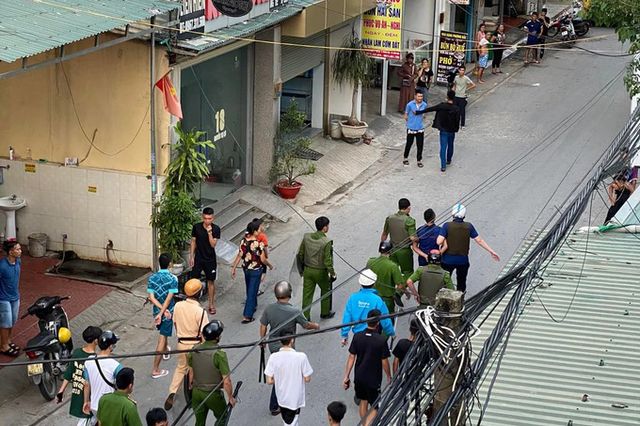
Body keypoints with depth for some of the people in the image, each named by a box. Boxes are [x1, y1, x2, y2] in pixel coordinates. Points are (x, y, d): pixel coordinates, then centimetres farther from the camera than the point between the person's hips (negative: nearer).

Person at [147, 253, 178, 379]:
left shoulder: (152, 278, -7)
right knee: (162, 338, -2)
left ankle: (165, 350, 58)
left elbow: (151, 297, -12)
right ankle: (155, 370, -3)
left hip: (157, 310, 5)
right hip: (168, 311, -5)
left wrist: (162, 310, -15)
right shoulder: (173, 279, -18)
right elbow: (169, 298, -24)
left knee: (163, 332, 32)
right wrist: (162, 313, -22)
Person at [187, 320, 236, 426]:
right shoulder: (219, 354, -23)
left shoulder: (195, 349, -6)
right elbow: (226, 381, -21)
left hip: (196, 392, 5)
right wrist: (231, 397, -6)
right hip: (213, 394, -5)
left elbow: (191, 372, 7)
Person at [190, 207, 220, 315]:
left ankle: (211, 304, 18)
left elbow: (213, 244, -15)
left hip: (210, 259, -1)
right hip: (198, 258, 1)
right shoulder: (196, 227, -7)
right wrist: (191, 256, -1)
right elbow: (193, 242, 1)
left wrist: (209, 233, -27)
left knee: (211, 281, 7)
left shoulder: (216, 229, -10)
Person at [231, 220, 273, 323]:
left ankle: (253, 306, 47)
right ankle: (247, 316, 3)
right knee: (252, 292, 2)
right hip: (256, 270, -6)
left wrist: (233, 268, 4)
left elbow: (239, 256, -4)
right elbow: (263, 260, -18)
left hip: (246, 269, 6)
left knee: (250, 290, 25)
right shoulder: (259, 244, -24)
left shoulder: (244, 241, -9)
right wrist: (270, 265, 2)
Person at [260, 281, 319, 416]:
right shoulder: (294, 312, -26)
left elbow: (263, 327, -2)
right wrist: (316, 326, 15)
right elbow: (306, 325, -8)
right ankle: (274, 407, 18)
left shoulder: (269, 309, -14)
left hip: (273, 345, 5)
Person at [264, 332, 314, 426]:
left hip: (281, 397, 3)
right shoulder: (301, 357, -22)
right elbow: (307, 379, -14)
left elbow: (269, 381, -14)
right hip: (296, 398, -3)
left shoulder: (273, 357, -17)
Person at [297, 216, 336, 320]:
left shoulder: (306, 237, -9)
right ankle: (325, 313, 37)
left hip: (307, 270, 4)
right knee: (326, 291, 22)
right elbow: (327, 261, -21)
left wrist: (302, 266, 17)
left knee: (307, 294, 13)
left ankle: (305, 317, 18)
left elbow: (300, 254, 1)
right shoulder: (326, 242, -25)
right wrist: (332, 273, -6)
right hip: (320, 272, -4)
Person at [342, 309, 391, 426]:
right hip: (374, 379, -5)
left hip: (359, 377, 5)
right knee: (375, 408, 5)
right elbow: (384, 362, -11)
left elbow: (351, 357, -5)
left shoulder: (357, 337, -9)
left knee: (363, 402, 24)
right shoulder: (381, 341, -19)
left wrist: (346, 376, 3)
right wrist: (389, 377, 6)